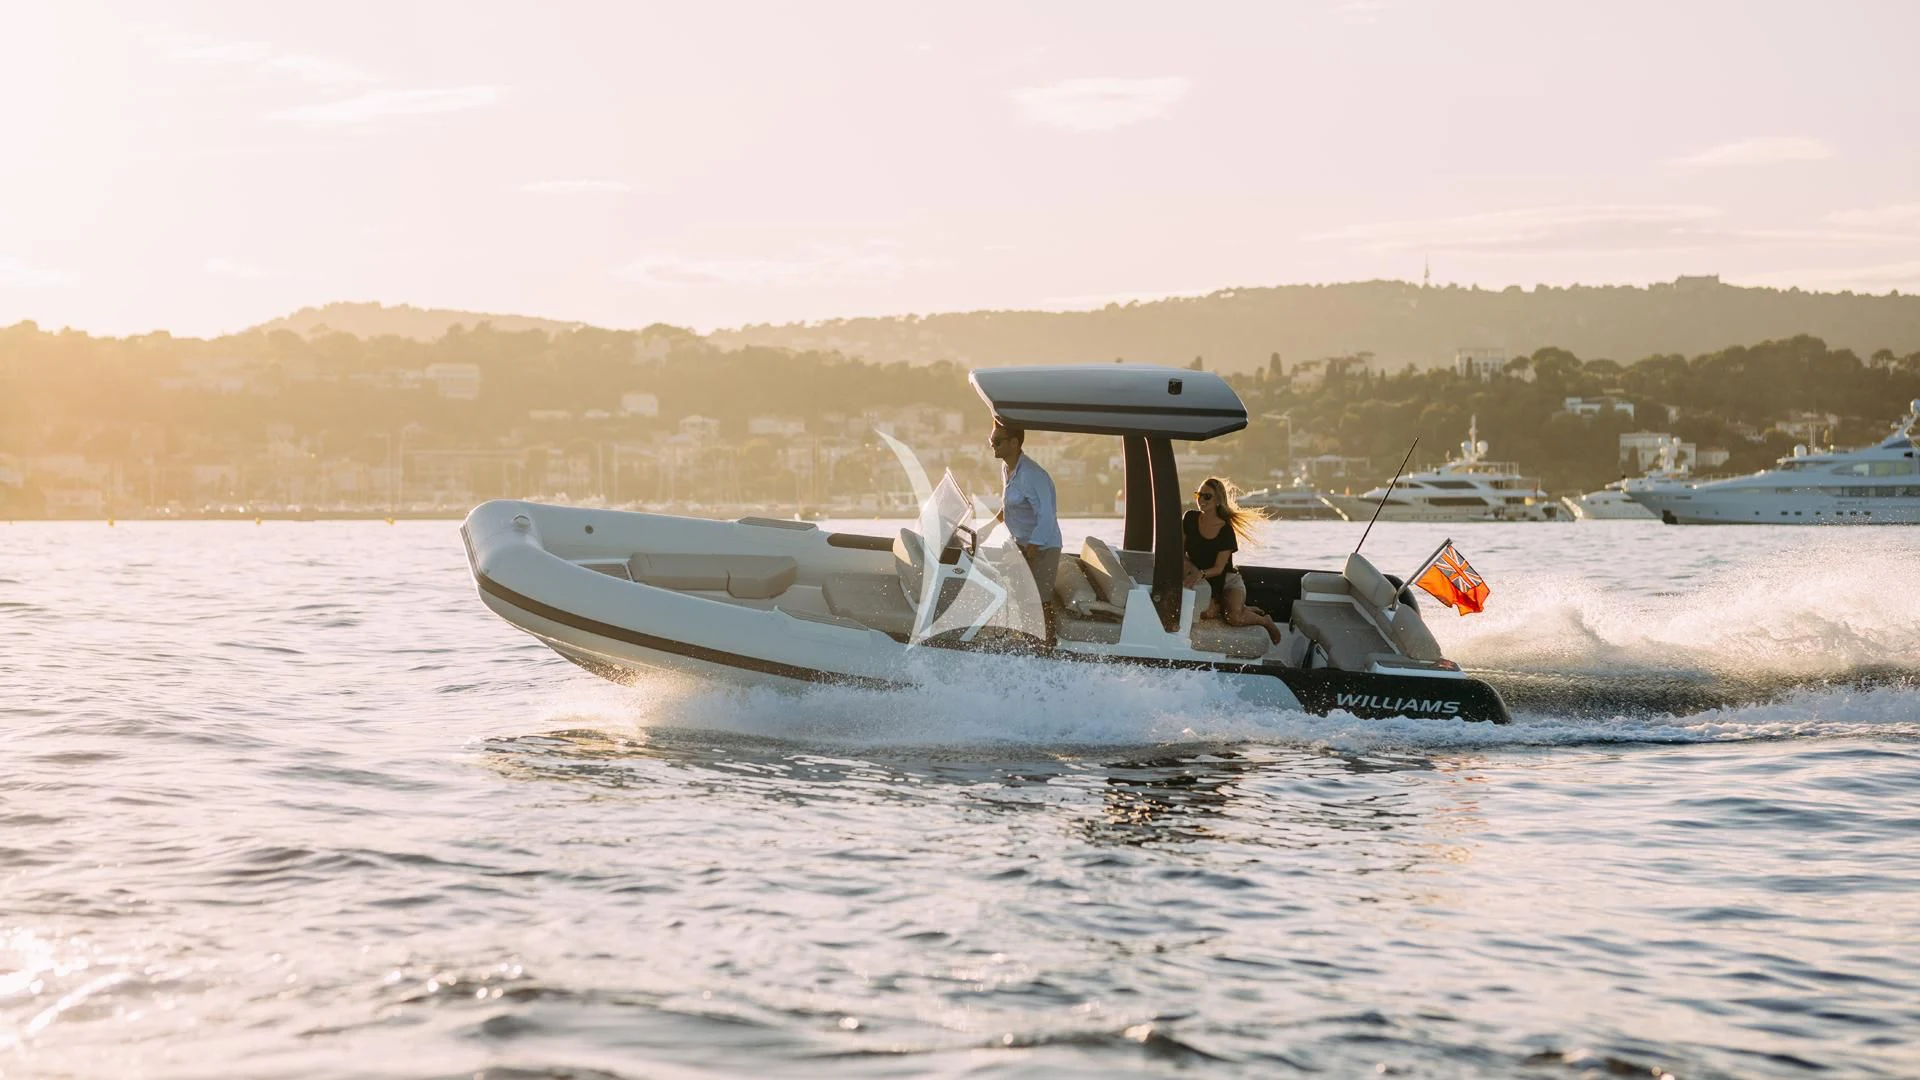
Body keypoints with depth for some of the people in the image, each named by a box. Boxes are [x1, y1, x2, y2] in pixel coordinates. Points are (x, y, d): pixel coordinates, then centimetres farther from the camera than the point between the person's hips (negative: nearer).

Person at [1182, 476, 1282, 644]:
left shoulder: (1226, 530, -15)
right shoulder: (1190, 519, -5)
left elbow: (1219, 568, -17)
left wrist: (1201, 574, -38)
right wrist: (1191, 567, -19)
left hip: (1228, 580, -4)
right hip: (1204, 585, 4)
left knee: (1235, 619, -31)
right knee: (1206, 613, -30)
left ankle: (1265, 621, 5)